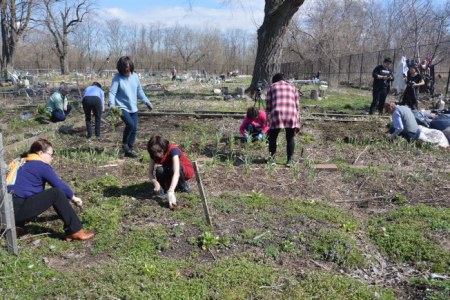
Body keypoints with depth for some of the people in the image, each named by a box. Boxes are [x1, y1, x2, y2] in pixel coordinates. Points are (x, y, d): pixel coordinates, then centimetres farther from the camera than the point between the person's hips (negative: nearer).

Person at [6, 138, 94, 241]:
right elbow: (60, 185, 0)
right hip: (18, 208, -9)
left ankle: (16, 225, 18)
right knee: (57, 193, -11)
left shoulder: (19, 163, 21)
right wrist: (73, 198, 18)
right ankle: (75, 232, -12)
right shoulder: (41, 166, -3)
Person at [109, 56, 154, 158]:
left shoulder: (135, 76, 3)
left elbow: (139, 91, 14)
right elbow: (112, 92, -17)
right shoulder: (117, 78, -11)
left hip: (133, 108, 6)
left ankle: (129, 150, 19)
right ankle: (124, 143, 3)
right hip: (122, 107, -5)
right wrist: (111, 103, -34)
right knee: (130, 124, -24)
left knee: (134, 129, 5)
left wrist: (147, 102, 13)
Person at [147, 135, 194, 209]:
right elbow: (150, 172, -17)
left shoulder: (173, 150, -33)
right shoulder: (154, 154, -16)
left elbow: (176, 172, -45)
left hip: (186, 171, -3)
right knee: (159, 170, -30)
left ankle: (183, 187, -12)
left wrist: (171, 192, -57)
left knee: (174, 167, -37)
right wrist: (155, 183, -40)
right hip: (169, 175, 4)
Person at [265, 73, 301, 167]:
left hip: (277, 114, -2)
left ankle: (272, 158, 15)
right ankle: (289, 160, 12)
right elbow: (297, 105, 16)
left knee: (272, 137, 14)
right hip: (291, 115, 2)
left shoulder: (272, 87, 17)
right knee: (290, 138, 14)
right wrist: (297, 119, 19)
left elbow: (268, 104, 10)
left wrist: (267, 117, 16)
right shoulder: (292, 87, 23)